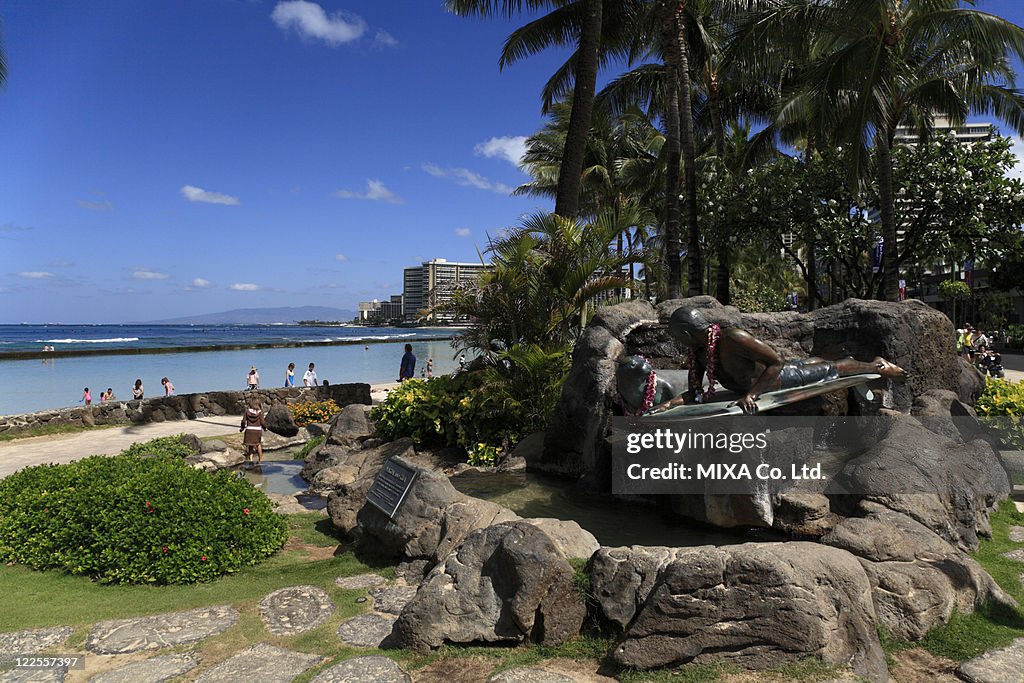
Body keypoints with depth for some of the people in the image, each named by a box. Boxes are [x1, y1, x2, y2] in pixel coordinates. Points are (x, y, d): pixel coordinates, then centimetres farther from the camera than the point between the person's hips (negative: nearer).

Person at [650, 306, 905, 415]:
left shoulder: (733, 338, -41)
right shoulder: (697, 353, -17)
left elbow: (776, 362, -40)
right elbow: (695, 394, -14)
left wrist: (750, 394, -49)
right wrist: (668, 404, -32)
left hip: (783, 378, -8)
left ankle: (876, 365, 43)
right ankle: (845, 360, 65)